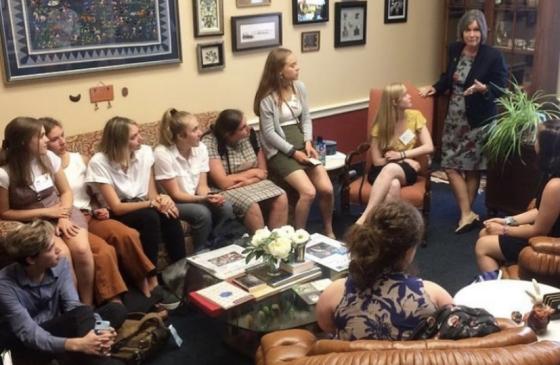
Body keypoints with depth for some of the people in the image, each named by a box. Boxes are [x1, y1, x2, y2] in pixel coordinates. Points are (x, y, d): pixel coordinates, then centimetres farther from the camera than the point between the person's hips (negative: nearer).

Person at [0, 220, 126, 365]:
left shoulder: (60, 264, -6)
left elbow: (73, 306, -13)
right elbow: (28, 334, -29)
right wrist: (77, 344, -44)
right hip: (25, 345, -6)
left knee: (116, 310, -14)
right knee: (84, 313, -31)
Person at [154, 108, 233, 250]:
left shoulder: (200, 148, -7)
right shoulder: (162, 154, -22)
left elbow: (202, 185, -3)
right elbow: (175, 194, -20)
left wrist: (208, 196, -26)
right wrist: (203, 199, -32)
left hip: (196, 198, 5)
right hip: (173, 203, -5)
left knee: (226, 207, -20)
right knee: (202, 213, -31)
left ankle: (215, 245, 1)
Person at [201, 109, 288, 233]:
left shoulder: (250, 135, -4)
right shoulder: (210, 143, -20)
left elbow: (263, 172, 1)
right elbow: (223, 183, -23)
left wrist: (246, 181, -19)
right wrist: (252, 173, -12)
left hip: (252, 183, 5)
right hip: (226, 189, -5)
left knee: (281, 198, -20)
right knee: (252, 206, -32)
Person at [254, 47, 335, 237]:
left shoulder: (299, 87, 5)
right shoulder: (267, 97, -12)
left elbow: (306, 118, 10)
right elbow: (269, 133, -12)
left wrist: (308, 142, -6)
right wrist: (293, 152, -16)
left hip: (301, 144, 5)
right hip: (280, 151, -5)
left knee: (327, 189, -10)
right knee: (308, 192, -23)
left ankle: (329, 232, 14)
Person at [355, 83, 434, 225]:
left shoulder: (415, 116, -1)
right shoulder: (380, 124, -5)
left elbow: (429, 147, -5)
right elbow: (377, 160, -7)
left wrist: (401, 155, -12)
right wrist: (405, 161, -14)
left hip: (407, 170, 0)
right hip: (383, 170, 0)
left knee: (391, 169, -38)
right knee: (393, 184, -39)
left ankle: (364, 218, -45)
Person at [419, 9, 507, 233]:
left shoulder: (493, 56, -14)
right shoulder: (454, 50, 2)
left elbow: (501, 89, -11)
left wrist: (483, 88, -29)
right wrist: (435, 88, 4)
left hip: (478, 120, -5)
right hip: (454, 117, 5)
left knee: (472, 167, 5)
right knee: (450, 165, 4)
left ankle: (467, 212, 15)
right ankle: (468, 213, 15)